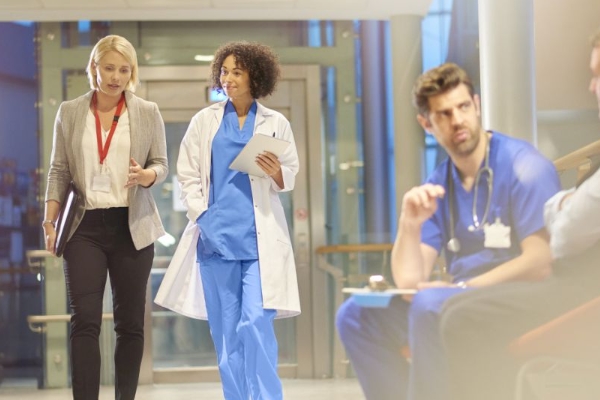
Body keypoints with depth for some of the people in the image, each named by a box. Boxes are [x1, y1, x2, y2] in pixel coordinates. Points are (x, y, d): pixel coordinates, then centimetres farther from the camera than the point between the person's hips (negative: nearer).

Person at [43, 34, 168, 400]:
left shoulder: (148, 113, 6)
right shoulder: (70, 112, 7)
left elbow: (162, 164, 5)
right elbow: (59, 170, 8)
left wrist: (147, 175, -18)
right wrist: (50, 220, -1)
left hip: (132, 226, 1)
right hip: (84, 226, 0)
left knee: (130, 321, 4)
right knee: (85, 319, -9)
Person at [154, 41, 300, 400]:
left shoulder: (276, 123, 6)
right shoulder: (205, 121, 9)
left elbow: (290, 179, 9)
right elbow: (188, 174, 7)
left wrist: (276, 173, -13)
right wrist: (201, 216, -6)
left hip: (259, 236, -2)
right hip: (215, 233, 2)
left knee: (256, 322, -12)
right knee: (225, 326, 5)